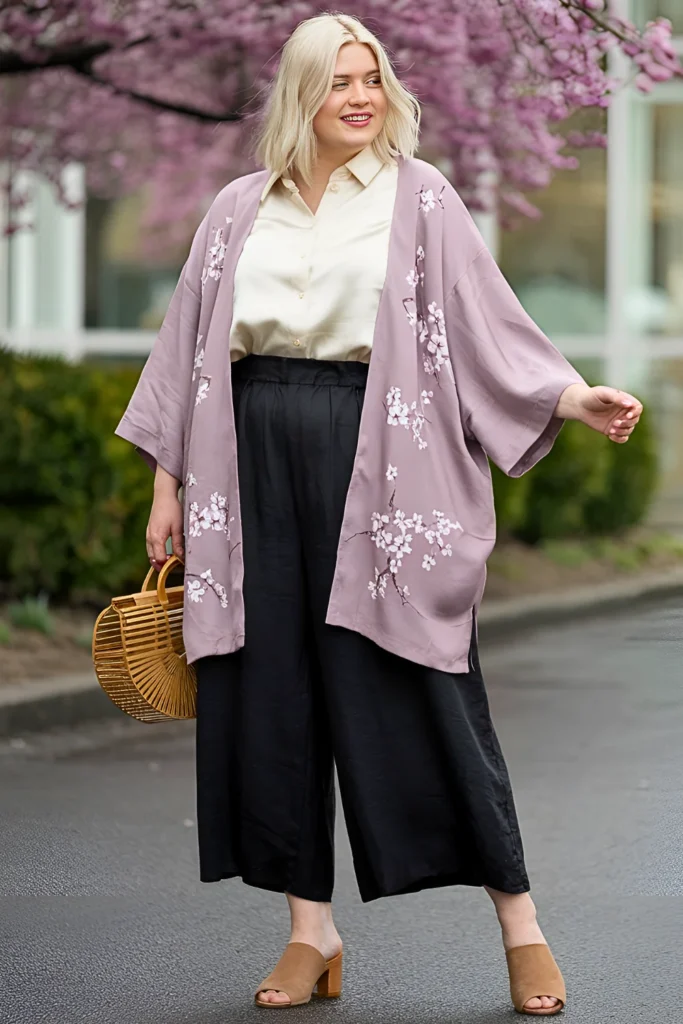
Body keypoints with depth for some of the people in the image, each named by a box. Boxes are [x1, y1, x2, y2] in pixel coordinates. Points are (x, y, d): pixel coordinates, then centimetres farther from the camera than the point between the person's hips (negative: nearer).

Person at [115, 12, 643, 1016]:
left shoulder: (417, 196, 6)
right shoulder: (241, 210, 14)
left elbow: (486, 319, 0)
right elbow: (191, 344, 16)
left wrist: (573, 396, -13)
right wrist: (168, 482, 13)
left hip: (378, 461, -3)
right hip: (259, 459, 3)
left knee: (421, 688, -5)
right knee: (272, 695, 2)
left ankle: (519, 923, 2)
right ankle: (312, 932, 12)